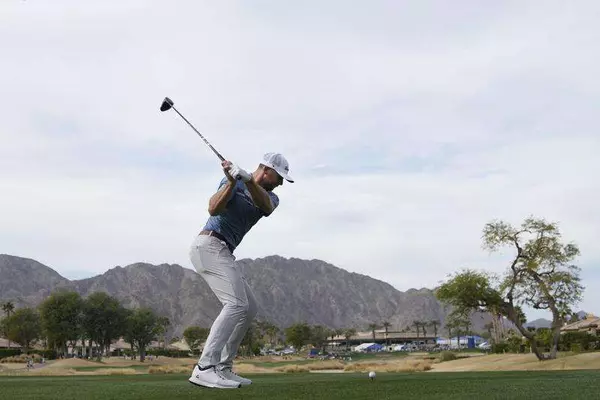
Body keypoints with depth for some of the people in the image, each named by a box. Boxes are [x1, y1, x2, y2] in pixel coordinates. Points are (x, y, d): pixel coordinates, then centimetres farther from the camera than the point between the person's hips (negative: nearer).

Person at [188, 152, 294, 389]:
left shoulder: (270, 196, 13)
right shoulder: (232, 182, -2)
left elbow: (266, 206, -14)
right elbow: (214, 209, -18)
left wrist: (248, 180, -31)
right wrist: (232, 181, -27)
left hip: (223, 253, 9)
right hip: (210, 245, -9)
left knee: (249, 309, 10)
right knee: (236, 304, -23)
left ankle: (223, 368, 11)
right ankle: (204, 369, -31)